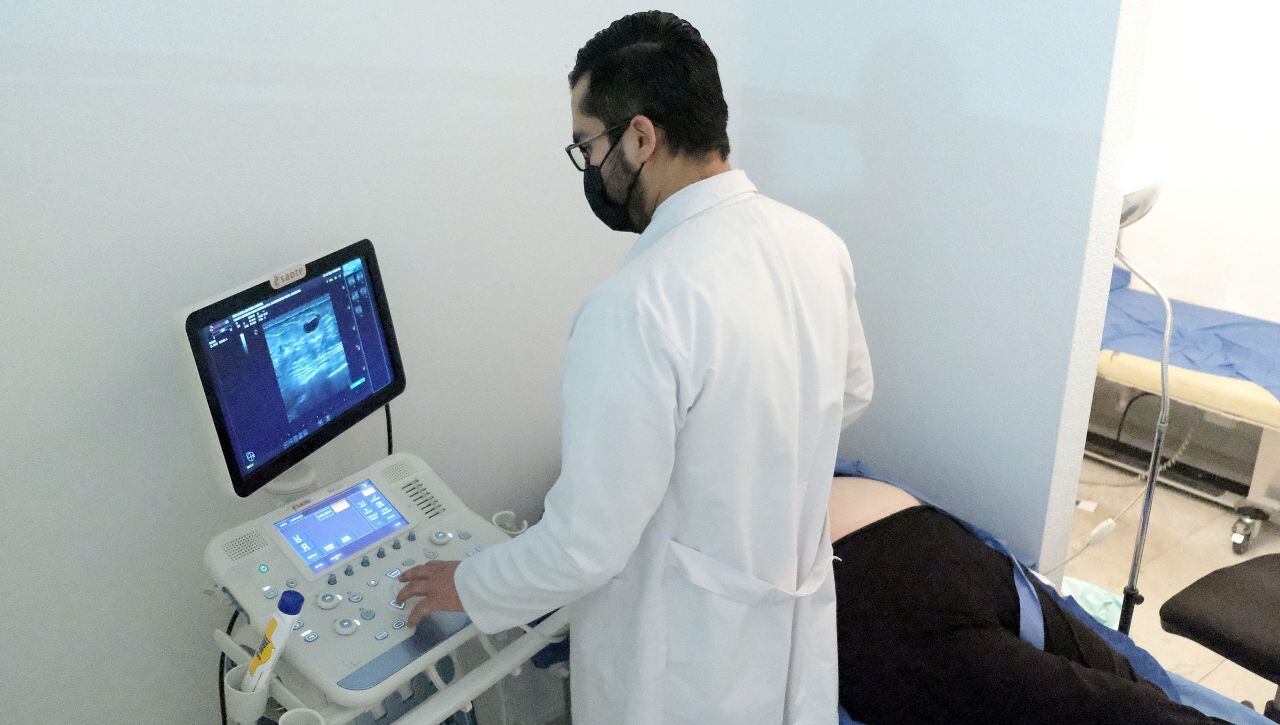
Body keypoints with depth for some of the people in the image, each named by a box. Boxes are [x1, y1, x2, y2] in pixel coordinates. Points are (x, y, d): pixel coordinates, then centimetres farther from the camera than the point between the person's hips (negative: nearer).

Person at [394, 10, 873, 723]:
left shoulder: (636, 308, -31)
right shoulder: (818, 244, -7)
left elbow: (589, 544, -25)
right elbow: (851, 394, 10)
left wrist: (468, 586, -7)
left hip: (689, 661, -6)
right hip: (797, 613, 7)